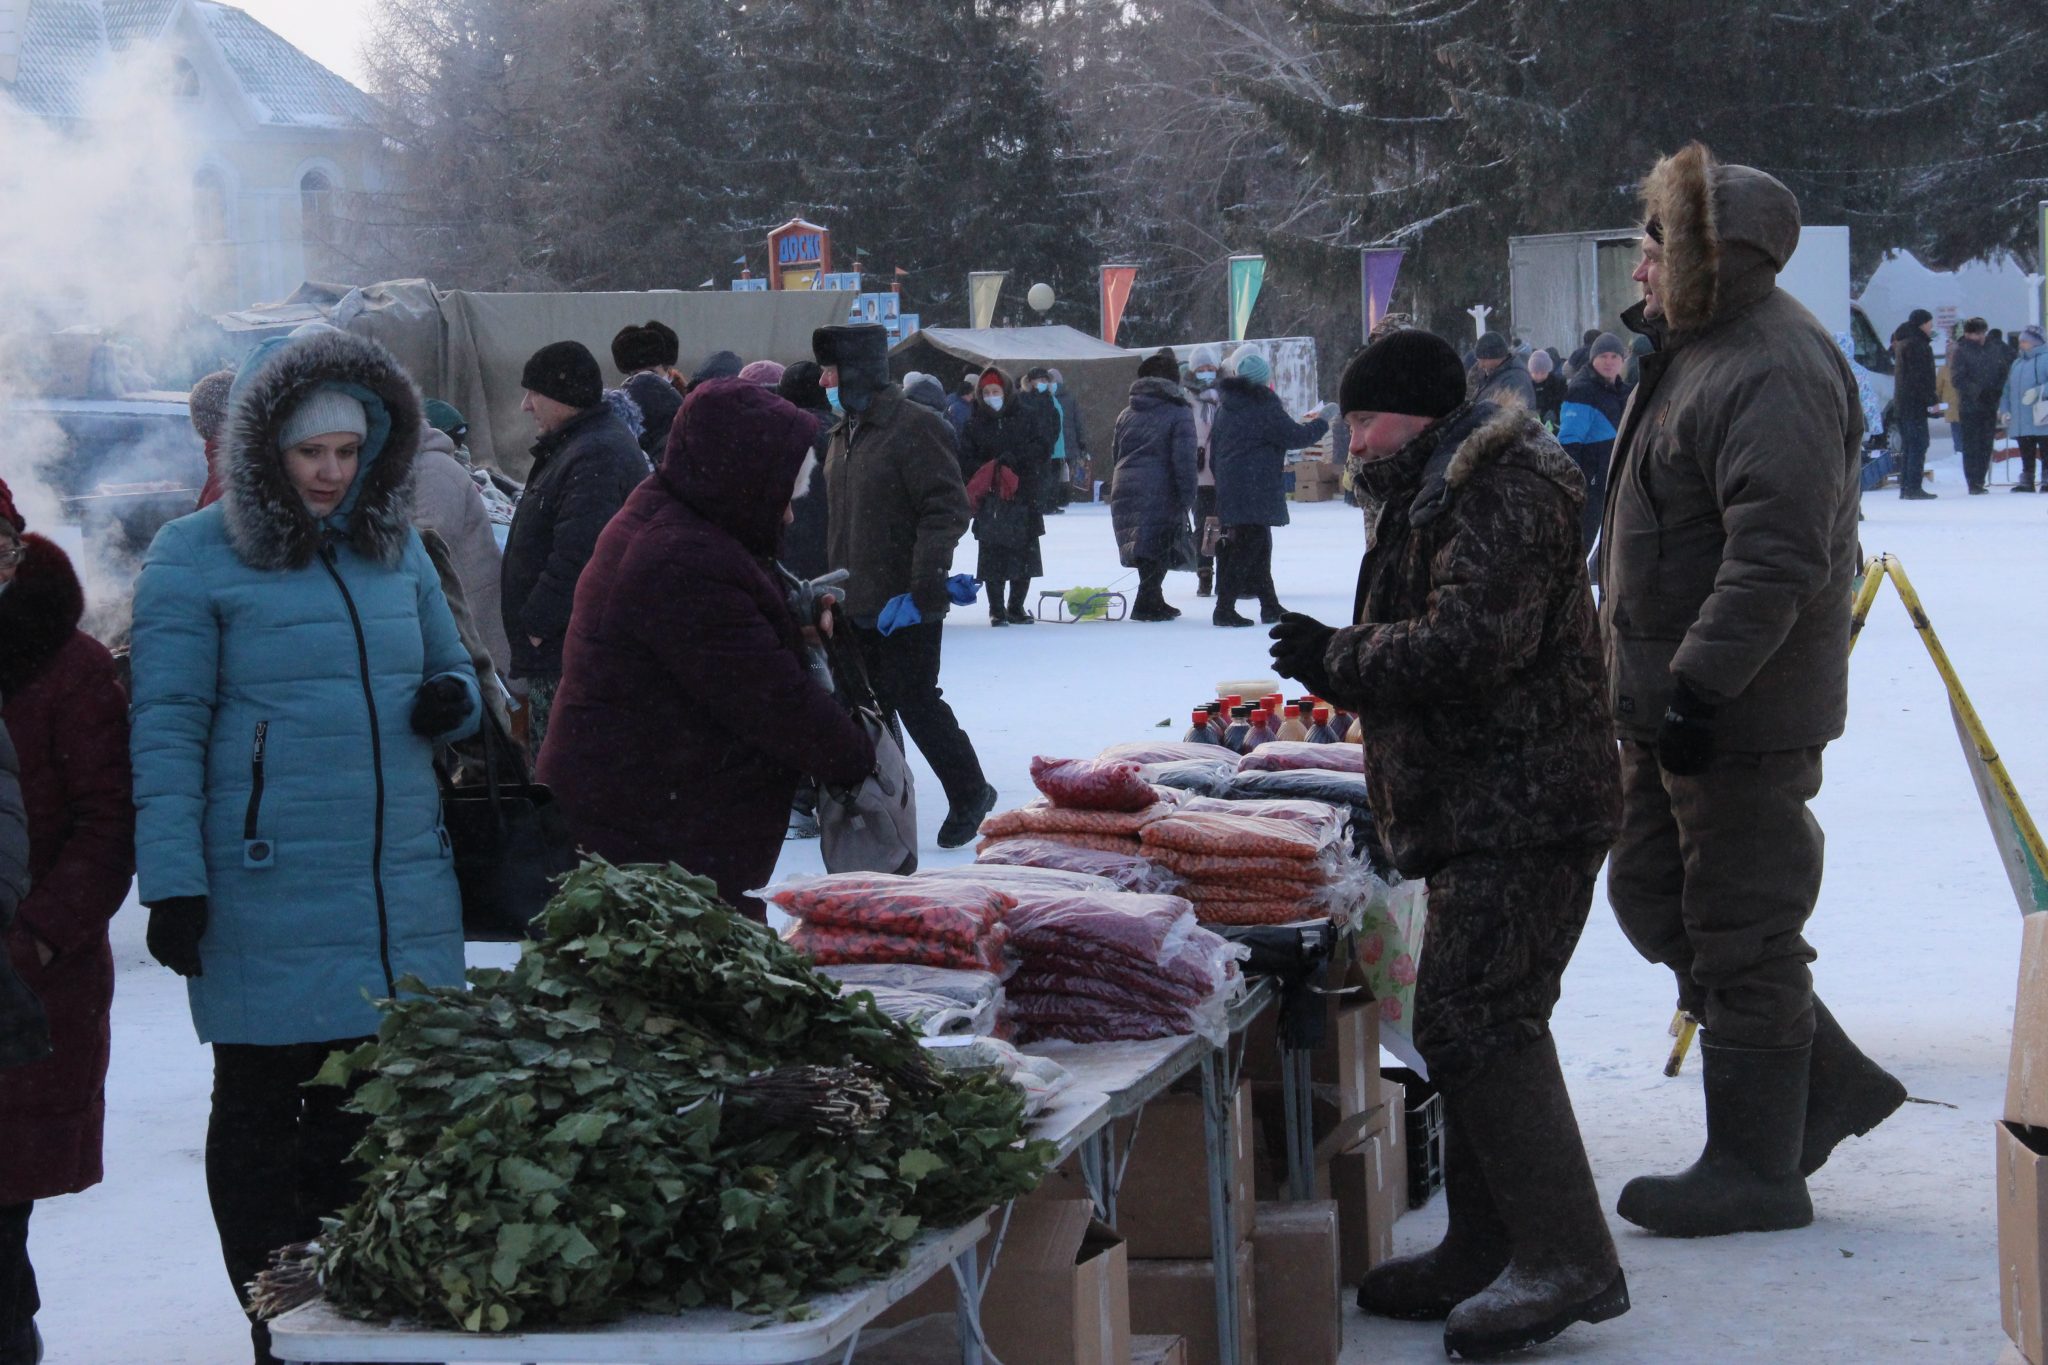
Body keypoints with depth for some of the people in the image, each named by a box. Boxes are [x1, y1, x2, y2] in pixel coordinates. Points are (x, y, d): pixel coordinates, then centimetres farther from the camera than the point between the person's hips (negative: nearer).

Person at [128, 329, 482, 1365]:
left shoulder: (396, 550, 13)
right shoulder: (195, 560, -4)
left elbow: (448, 666, 25)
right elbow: (166, 731, -7)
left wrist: (453, 699, 0)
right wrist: (173, 885, -14)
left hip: (405, 891, 5)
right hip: (266, 904, -5)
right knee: (263, 1110, 4)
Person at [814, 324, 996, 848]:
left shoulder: (915, 427, -14)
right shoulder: (845, 434, 14)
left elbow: (946, 508, -20)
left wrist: (926, 584, -26)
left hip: (906, 606, -8)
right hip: (858, 604, 8)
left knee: (915, 700, -3)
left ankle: (969, 792, 13)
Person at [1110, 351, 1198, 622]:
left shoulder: (1126, 415, 16)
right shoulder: (1179, 414, -2)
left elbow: (1114, 456, 18)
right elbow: (1184, 460, -8)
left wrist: (1115, 492, 23)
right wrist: (1187, 498, -7)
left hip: (1125, 490, 6)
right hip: (1160, 493, -6)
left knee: (1148, 552, 15)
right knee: (1159, 551, 0)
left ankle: (1152, 601, 21)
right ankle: (1148, 604, -5)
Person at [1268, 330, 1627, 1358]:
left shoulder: (1501, 497, -13)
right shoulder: (1443, 494, 22)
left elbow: (1466, 645, -23)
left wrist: (1340, 660, -11)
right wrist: (1340, 660, 10)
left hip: (1520, 806, -11)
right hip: (1485, 809, 11)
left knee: (1480, 1023, -15)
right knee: (1466, 1024, 13)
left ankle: (1568, 1263, -14)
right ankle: (1487, 1252, 21)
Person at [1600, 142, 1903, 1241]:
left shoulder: (1774, 373, -21)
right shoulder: (1691, 350, 14)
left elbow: (1778, 556, -28)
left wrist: (1700, 687, -29)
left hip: (1742, 712, -11)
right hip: (1670, 700, 11)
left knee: (1740, 934, -2)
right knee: (1654, 899, 17)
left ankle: (1755, 1170, 9)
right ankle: (1829, 1083, 27)